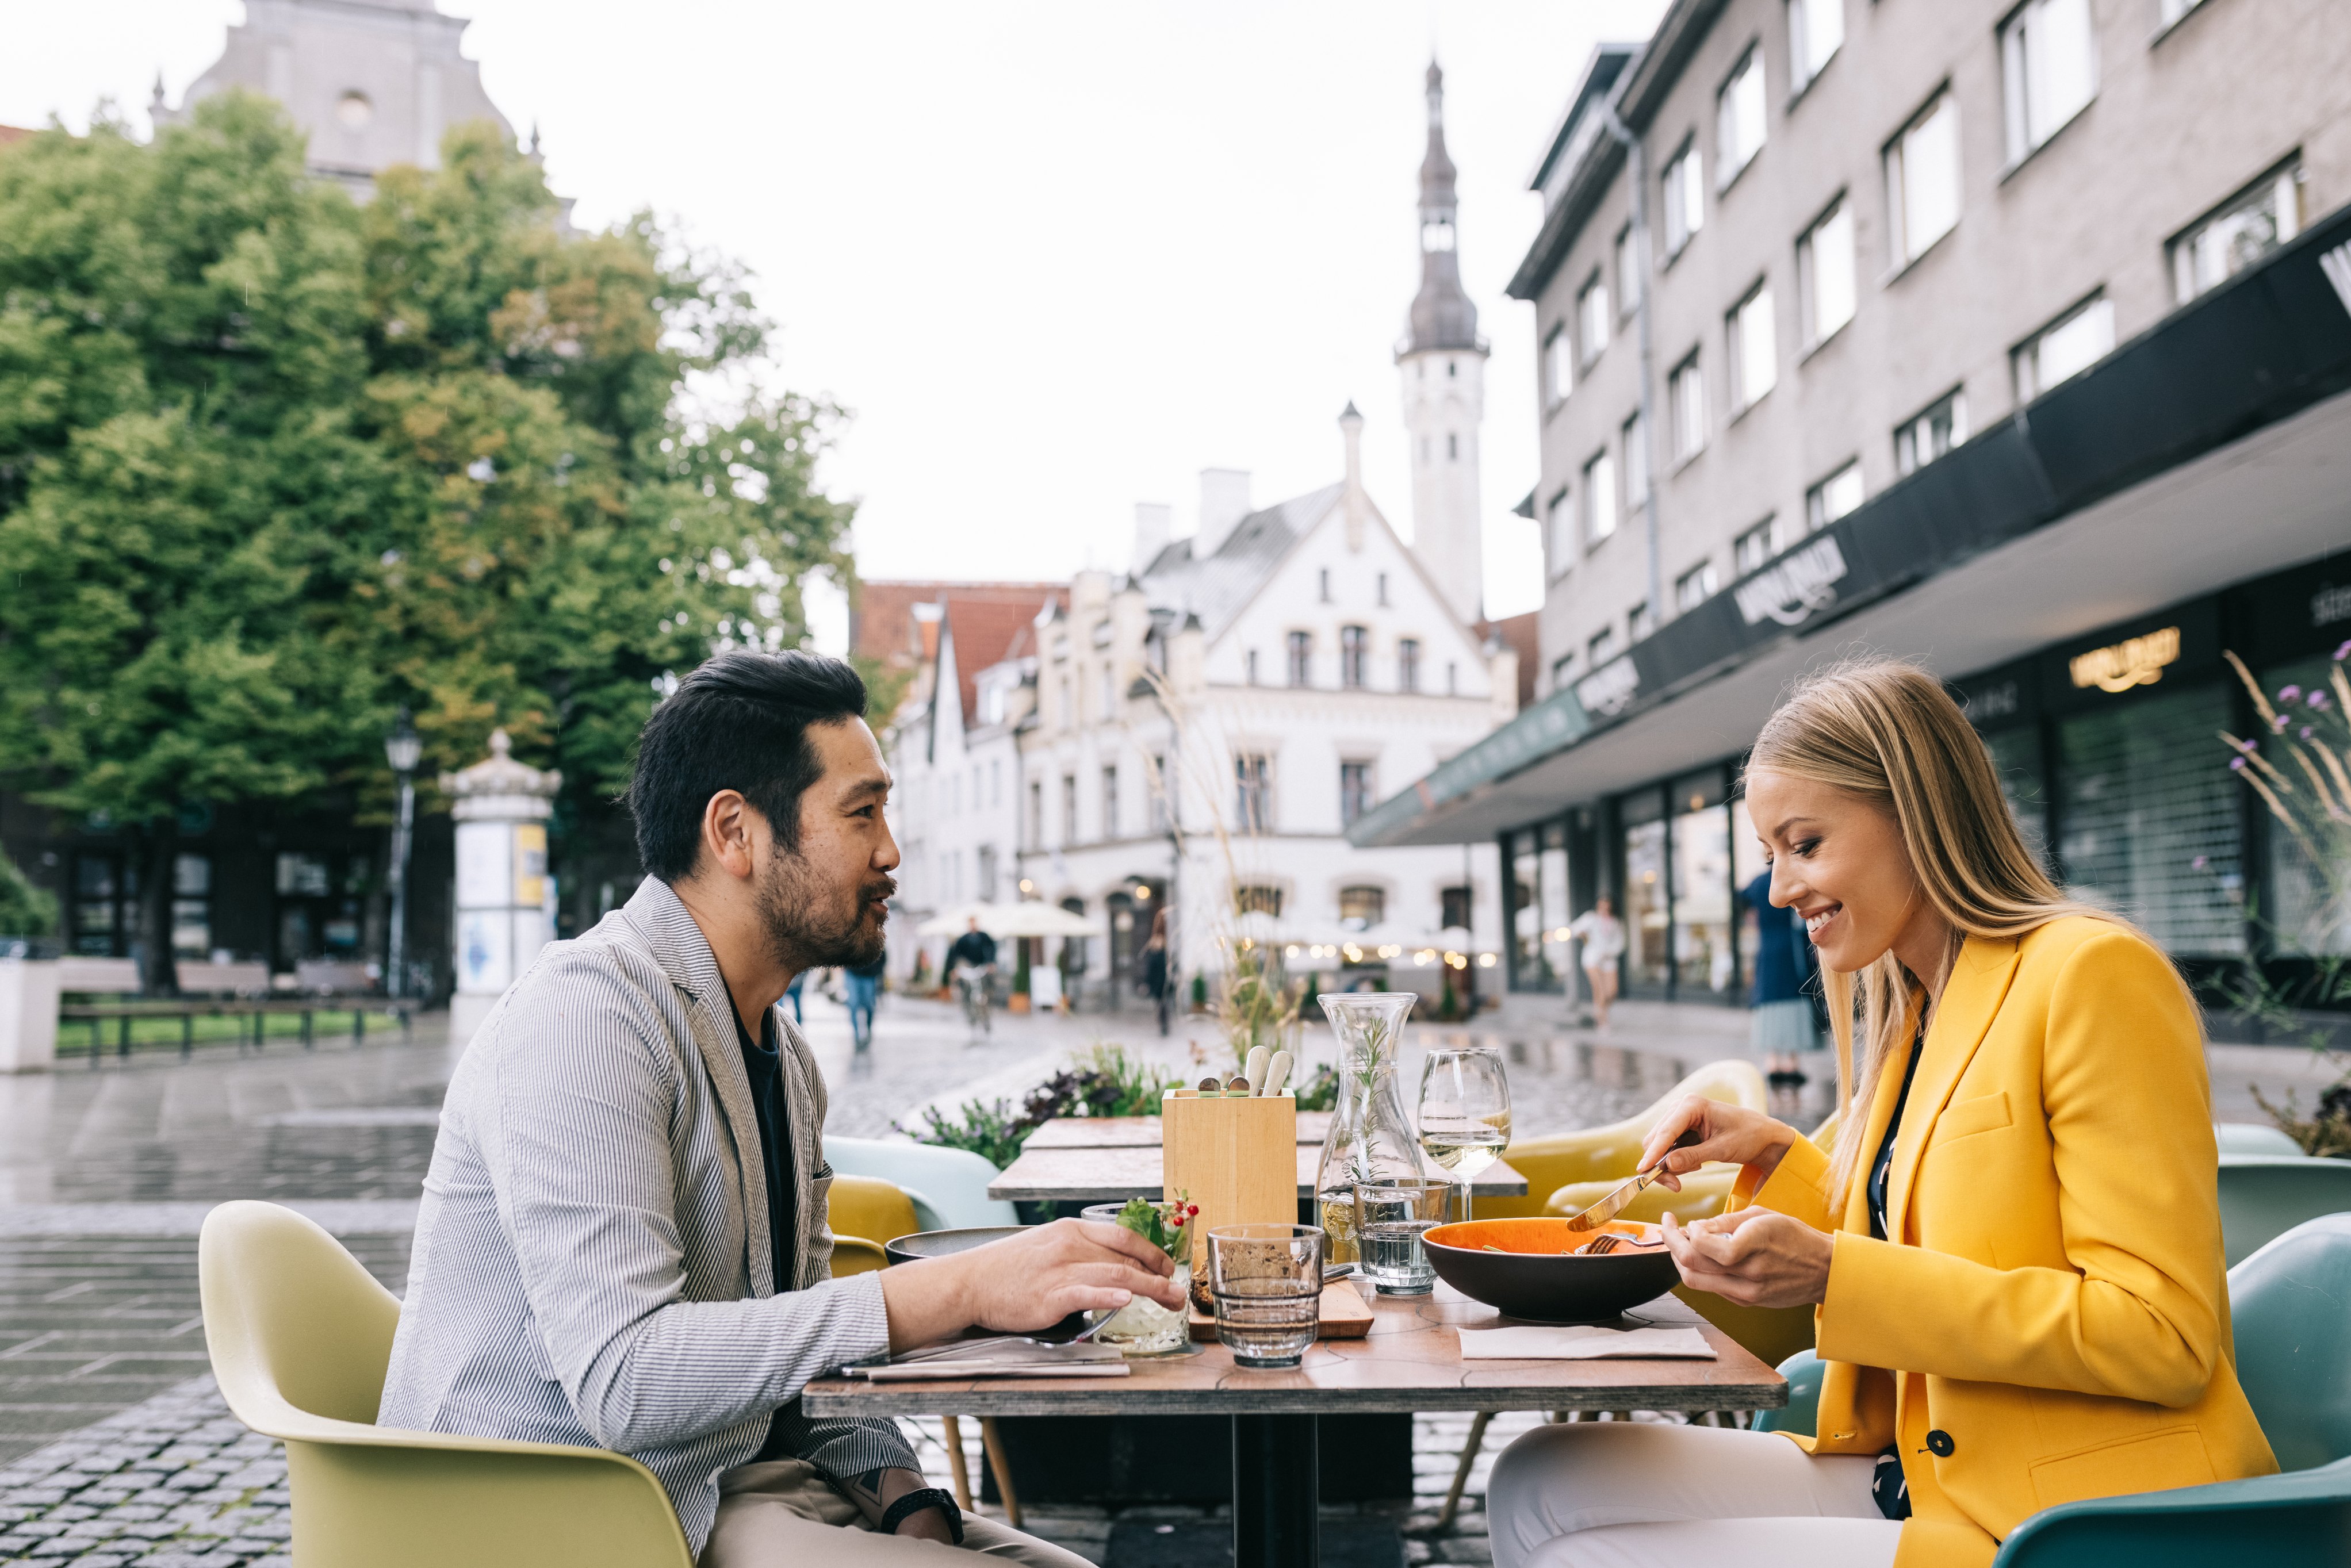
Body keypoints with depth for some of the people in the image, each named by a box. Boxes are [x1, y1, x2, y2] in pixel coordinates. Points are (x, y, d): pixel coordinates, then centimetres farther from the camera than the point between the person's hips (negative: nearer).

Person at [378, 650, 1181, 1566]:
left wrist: (901, 1492, -3)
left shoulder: (784, 1058, 12)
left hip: (741, 1484, 8)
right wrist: (957, 1291, -29)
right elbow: (624, 1380, -27)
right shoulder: (586, 1014, -17)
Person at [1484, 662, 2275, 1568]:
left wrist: (1833, 1276, -22)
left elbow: (2163, 1338, -18)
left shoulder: (2091, 976, -12)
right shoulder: (1913, 1015, 14)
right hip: (1925, 1481, 8)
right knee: (1540, 1487, -5)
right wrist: (1776, 1156, 8)